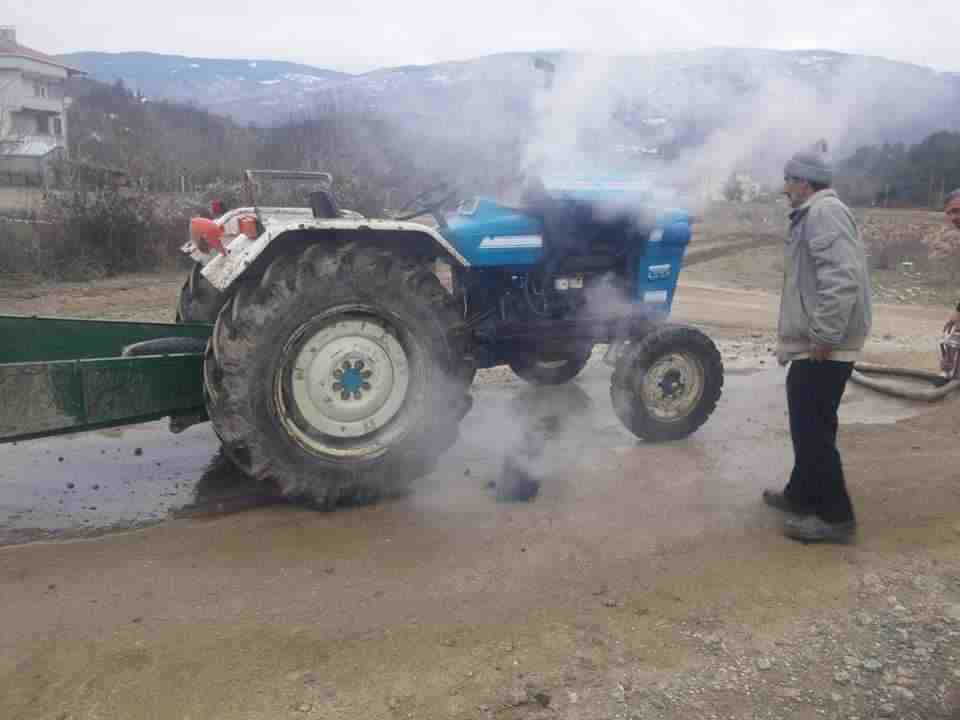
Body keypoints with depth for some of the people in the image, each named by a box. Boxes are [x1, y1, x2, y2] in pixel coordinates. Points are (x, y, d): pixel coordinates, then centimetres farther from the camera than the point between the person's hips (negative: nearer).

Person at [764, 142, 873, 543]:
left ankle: (835, 517, 5)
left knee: (813, 429, -4)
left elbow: (842, 279, -27)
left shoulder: (824, 212, -16)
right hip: (812, 345, 11)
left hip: (822, 349, -11)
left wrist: (824, 337, -25)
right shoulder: (813, 214, 18)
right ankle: (802, 495, 33)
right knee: (807, 426, 20)